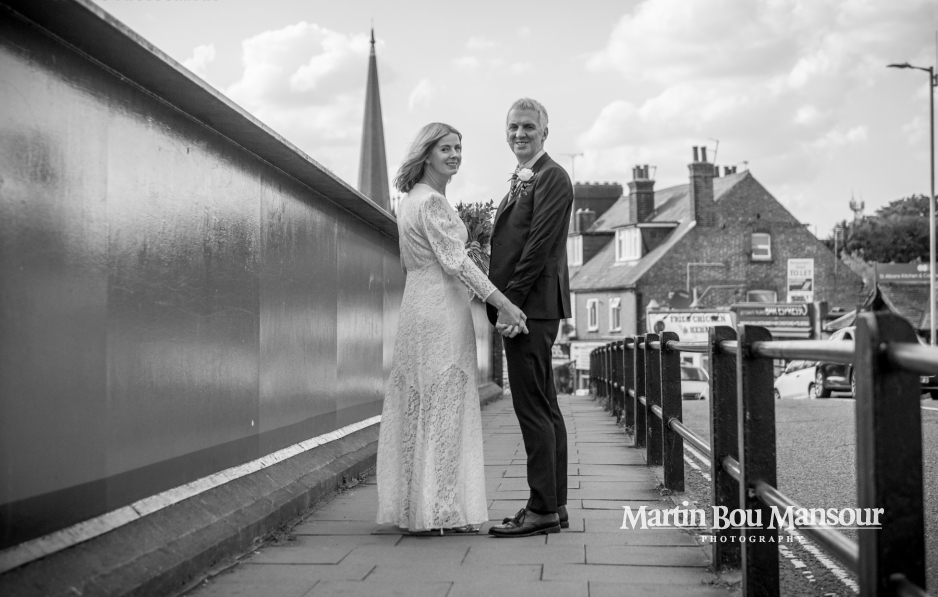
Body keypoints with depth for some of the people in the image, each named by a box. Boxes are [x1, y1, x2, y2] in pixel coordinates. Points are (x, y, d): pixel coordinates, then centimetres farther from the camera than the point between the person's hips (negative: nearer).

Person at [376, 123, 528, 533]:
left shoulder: (411, 198, 17)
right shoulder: (432, 200, -12)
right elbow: (455, 262, -19)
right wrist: (503, 304, -22)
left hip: (417, 303, 10)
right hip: (442, 307, -10)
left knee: (418, 406, 10)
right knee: (443, 406, -5)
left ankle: (412, 506, 15)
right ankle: (443, 510, -1)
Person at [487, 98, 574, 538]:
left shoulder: (551, 177, -9)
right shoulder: (521, 181, 21)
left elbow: (539, 246, -17)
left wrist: (510, 303, -18)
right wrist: (501, 304, 11)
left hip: (532, 306, -10)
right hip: (519, 308, 10)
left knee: (533, 409, -9)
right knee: (544, 409, 11)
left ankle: (542, 510, -5)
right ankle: (554, 505, 17)